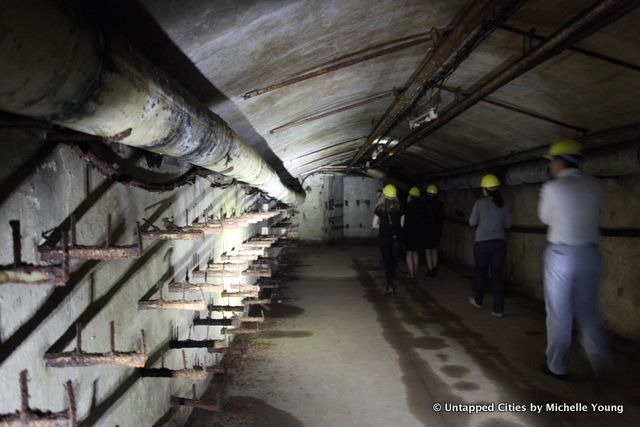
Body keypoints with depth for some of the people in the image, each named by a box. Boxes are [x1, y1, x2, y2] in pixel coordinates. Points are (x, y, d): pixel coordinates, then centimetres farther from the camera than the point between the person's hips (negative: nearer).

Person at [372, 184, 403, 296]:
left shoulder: (380, 208, -7)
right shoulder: (399, 207, -3)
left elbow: (374, 225, -6)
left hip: (384, 237, -2)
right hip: (396, 237, 2)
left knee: (387, 261, 2)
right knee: (393, 260, 19)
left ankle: (390, 286, -6)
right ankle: (391, 282, 31)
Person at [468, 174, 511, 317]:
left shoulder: (480, 203, -7)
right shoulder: (502, 204, 3)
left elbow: (472, 222, -2)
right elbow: (507, 224, 10)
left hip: (483, 242, -2)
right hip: (500, 242, 3)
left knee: (481, 272, 14)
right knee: (497, 275, 5)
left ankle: (478, 300, 33)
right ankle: (499, 309, 4)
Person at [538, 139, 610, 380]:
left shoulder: (552, 188, -10)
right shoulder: (594, 186, 3)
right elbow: (595, 214, 13)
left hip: (561, 254, -4)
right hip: (590, 254, 4)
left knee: (559, 312, 7)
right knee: (587, 310, 17)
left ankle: (557, 366, 16)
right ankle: (600, 362, 12)